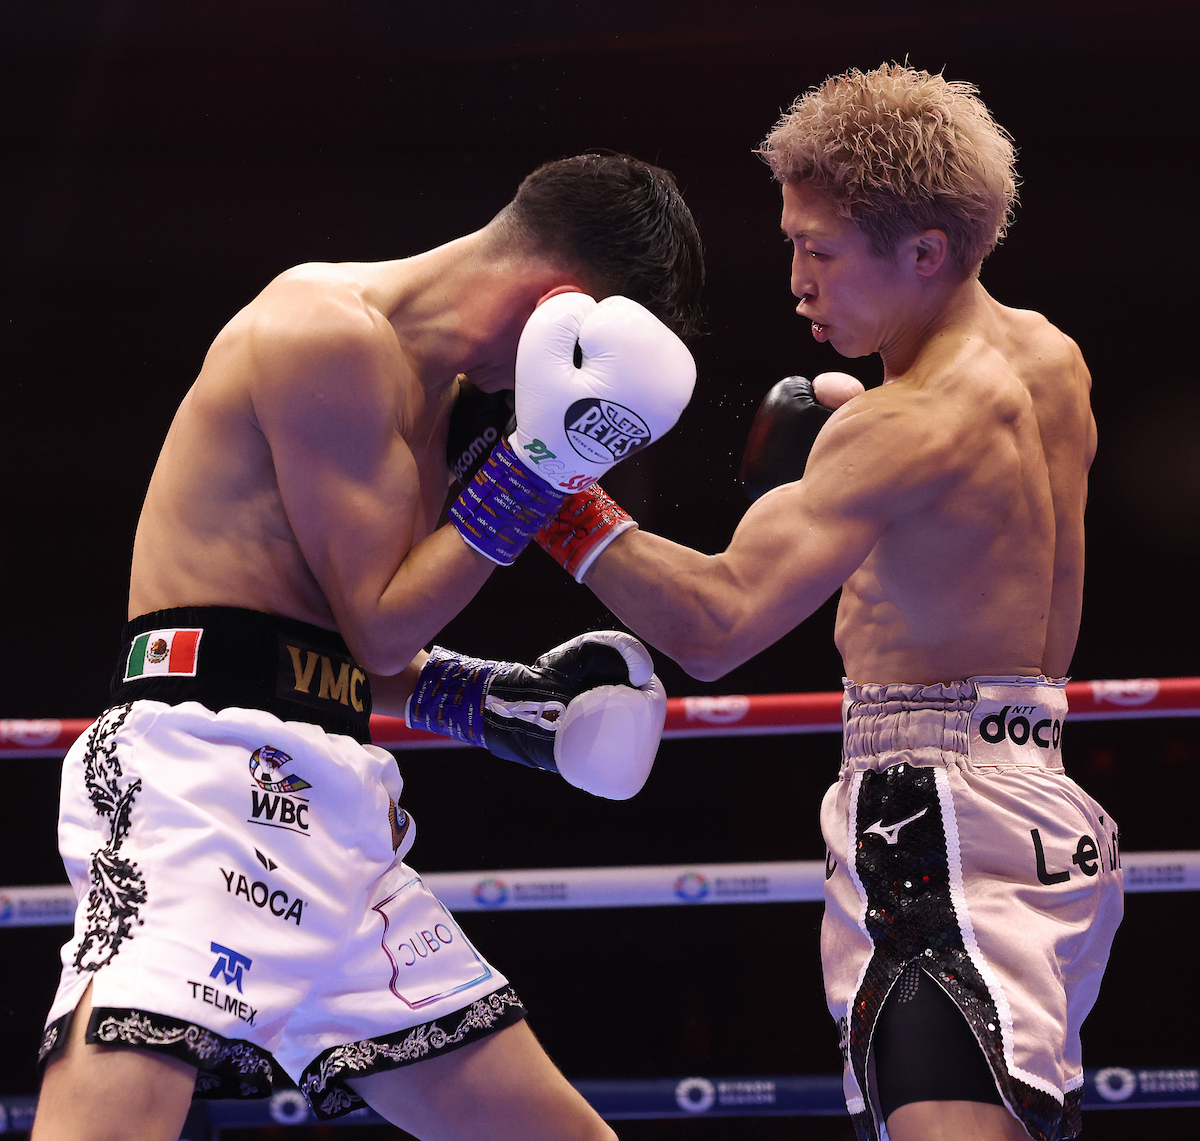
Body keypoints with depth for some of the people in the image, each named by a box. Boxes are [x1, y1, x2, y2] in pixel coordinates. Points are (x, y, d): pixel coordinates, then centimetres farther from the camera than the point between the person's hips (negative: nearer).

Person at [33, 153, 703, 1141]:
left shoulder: (434, 386, 20)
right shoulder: (330, 332, -9)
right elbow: (381, 623, -9)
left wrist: (490, 698, 19)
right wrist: (539, 467, -9)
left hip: (329, 807, 10)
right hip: (206, 769, -10)